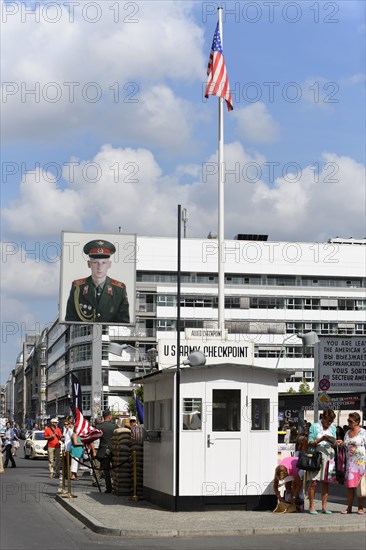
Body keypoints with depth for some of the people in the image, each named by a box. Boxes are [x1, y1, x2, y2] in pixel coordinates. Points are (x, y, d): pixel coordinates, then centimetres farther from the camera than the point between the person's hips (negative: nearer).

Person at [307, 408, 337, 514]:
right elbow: (310, 443, -3)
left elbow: (333, 443, 18)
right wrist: (321, 439, -17)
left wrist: (333, 443, -6)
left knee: (325, 482, 4)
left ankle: (324, 507, 8)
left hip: (328, 456, 4)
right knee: (313, 482, -5)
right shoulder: (314, 427, 0)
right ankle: (312, 507, 1)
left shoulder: (333, 428, 13)